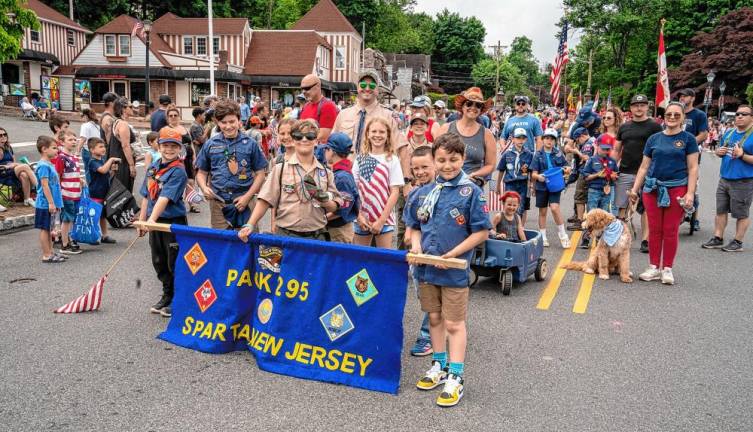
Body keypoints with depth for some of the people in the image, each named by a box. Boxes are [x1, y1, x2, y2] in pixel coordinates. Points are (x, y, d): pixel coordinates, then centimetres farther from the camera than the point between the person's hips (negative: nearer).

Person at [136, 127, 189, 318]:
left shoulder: (178, 171, -15)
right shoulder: (152, 168, 7)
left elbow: (165, 198, -26)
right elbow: (146, 197, 13)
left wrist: (151, 220, -35)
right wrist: (142, 221, 13)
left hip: (174, 222, -7)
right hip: (154, 222, 7)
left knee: (174, 264, 2)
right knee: (159, 262, 16)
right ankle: (167, 296, 32)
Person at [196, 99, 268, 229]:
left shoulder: (250, 144, 1)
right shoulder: (210, 144, 6)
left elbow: (260, 174, 3)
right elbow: (202, 172, 14)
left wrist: (247, 197, -8)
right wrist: (204, 187, -7)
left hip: (244, 201, -1)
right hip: (218, 202, 2)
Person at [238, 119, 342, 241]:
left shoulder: (326, 173, 7)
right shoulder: (280, 169, 1)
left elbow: (334, 208, 9)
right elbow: (265, 200, -3)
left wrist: (322, 197, -11)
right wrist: (250, 225, -14)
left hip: (317, 237, 2)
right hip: (286, 235, -2)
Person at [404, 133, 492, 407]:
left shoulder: (471, 192, -11)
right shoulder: (424, 192, 4)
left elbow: (482, 232, -11)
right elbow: (414, 225, 14)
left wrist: (453, 254, -17)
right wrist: (416, 246, -5)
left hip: (454, 270, -5)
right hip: (426, 267, 5)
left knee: (454, 323, 3)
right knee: (434, 318, 17)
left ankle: (455, 378, 13)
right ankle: (439, 366, 34)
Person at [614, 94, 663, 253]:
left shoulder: (654, 126, 1)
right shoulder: (624, 127, 13)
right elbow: (616, 150, 17)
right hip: (624, 173, 4)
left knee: (646, 208, 0)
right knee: (621, 207, 5)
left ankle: (645, 240, 5)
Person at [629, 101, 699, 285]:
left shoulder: (688, 139, 2)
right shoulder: (654, 138, 9)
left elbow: (693, 168, -1)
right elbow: (644, 166, 12)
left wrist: (690, 193, -10)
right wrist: (635, 189, 8)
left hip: (677, 189, -2)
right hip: (653, 189, 3)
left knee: (670, 231, 2)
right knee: (654, 230, 5)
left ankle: (667, 268, 13)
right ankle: (654, 267, 14)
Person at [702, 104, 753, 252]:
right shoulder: (729, 133, 10)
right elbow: (720, 151, 22)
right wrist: (719, 152, 1)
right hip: (724, 179, 7)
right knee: (721, 211, 13)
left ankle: (737, 242, 16)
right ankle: (718, 239, 23)